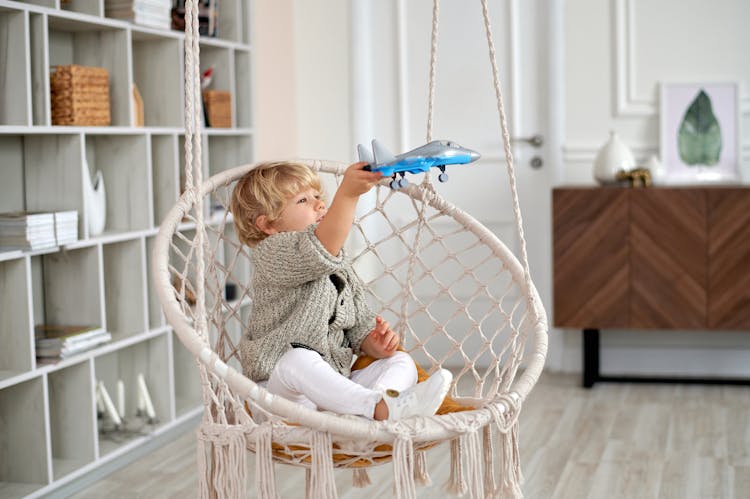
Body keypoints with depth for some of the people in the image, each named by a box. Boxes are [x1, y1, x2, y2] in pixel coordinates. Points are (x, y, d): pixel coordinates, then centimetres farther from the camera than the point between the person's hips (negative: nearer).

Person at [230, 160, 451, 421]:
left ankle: (379, 396, -41)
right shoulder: (270, 254, -8)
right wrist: (347, 194, -44)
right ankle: (382, 407, -50)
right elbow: (318, 250, -31)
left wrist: (372, 344, -2)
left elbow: (359, 323, 23)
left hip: (333, 385, 8)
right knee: (297, 360, -38)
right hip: (281, 388, -8)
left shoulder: (340, 266, 19)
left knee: (401, 361, -5)